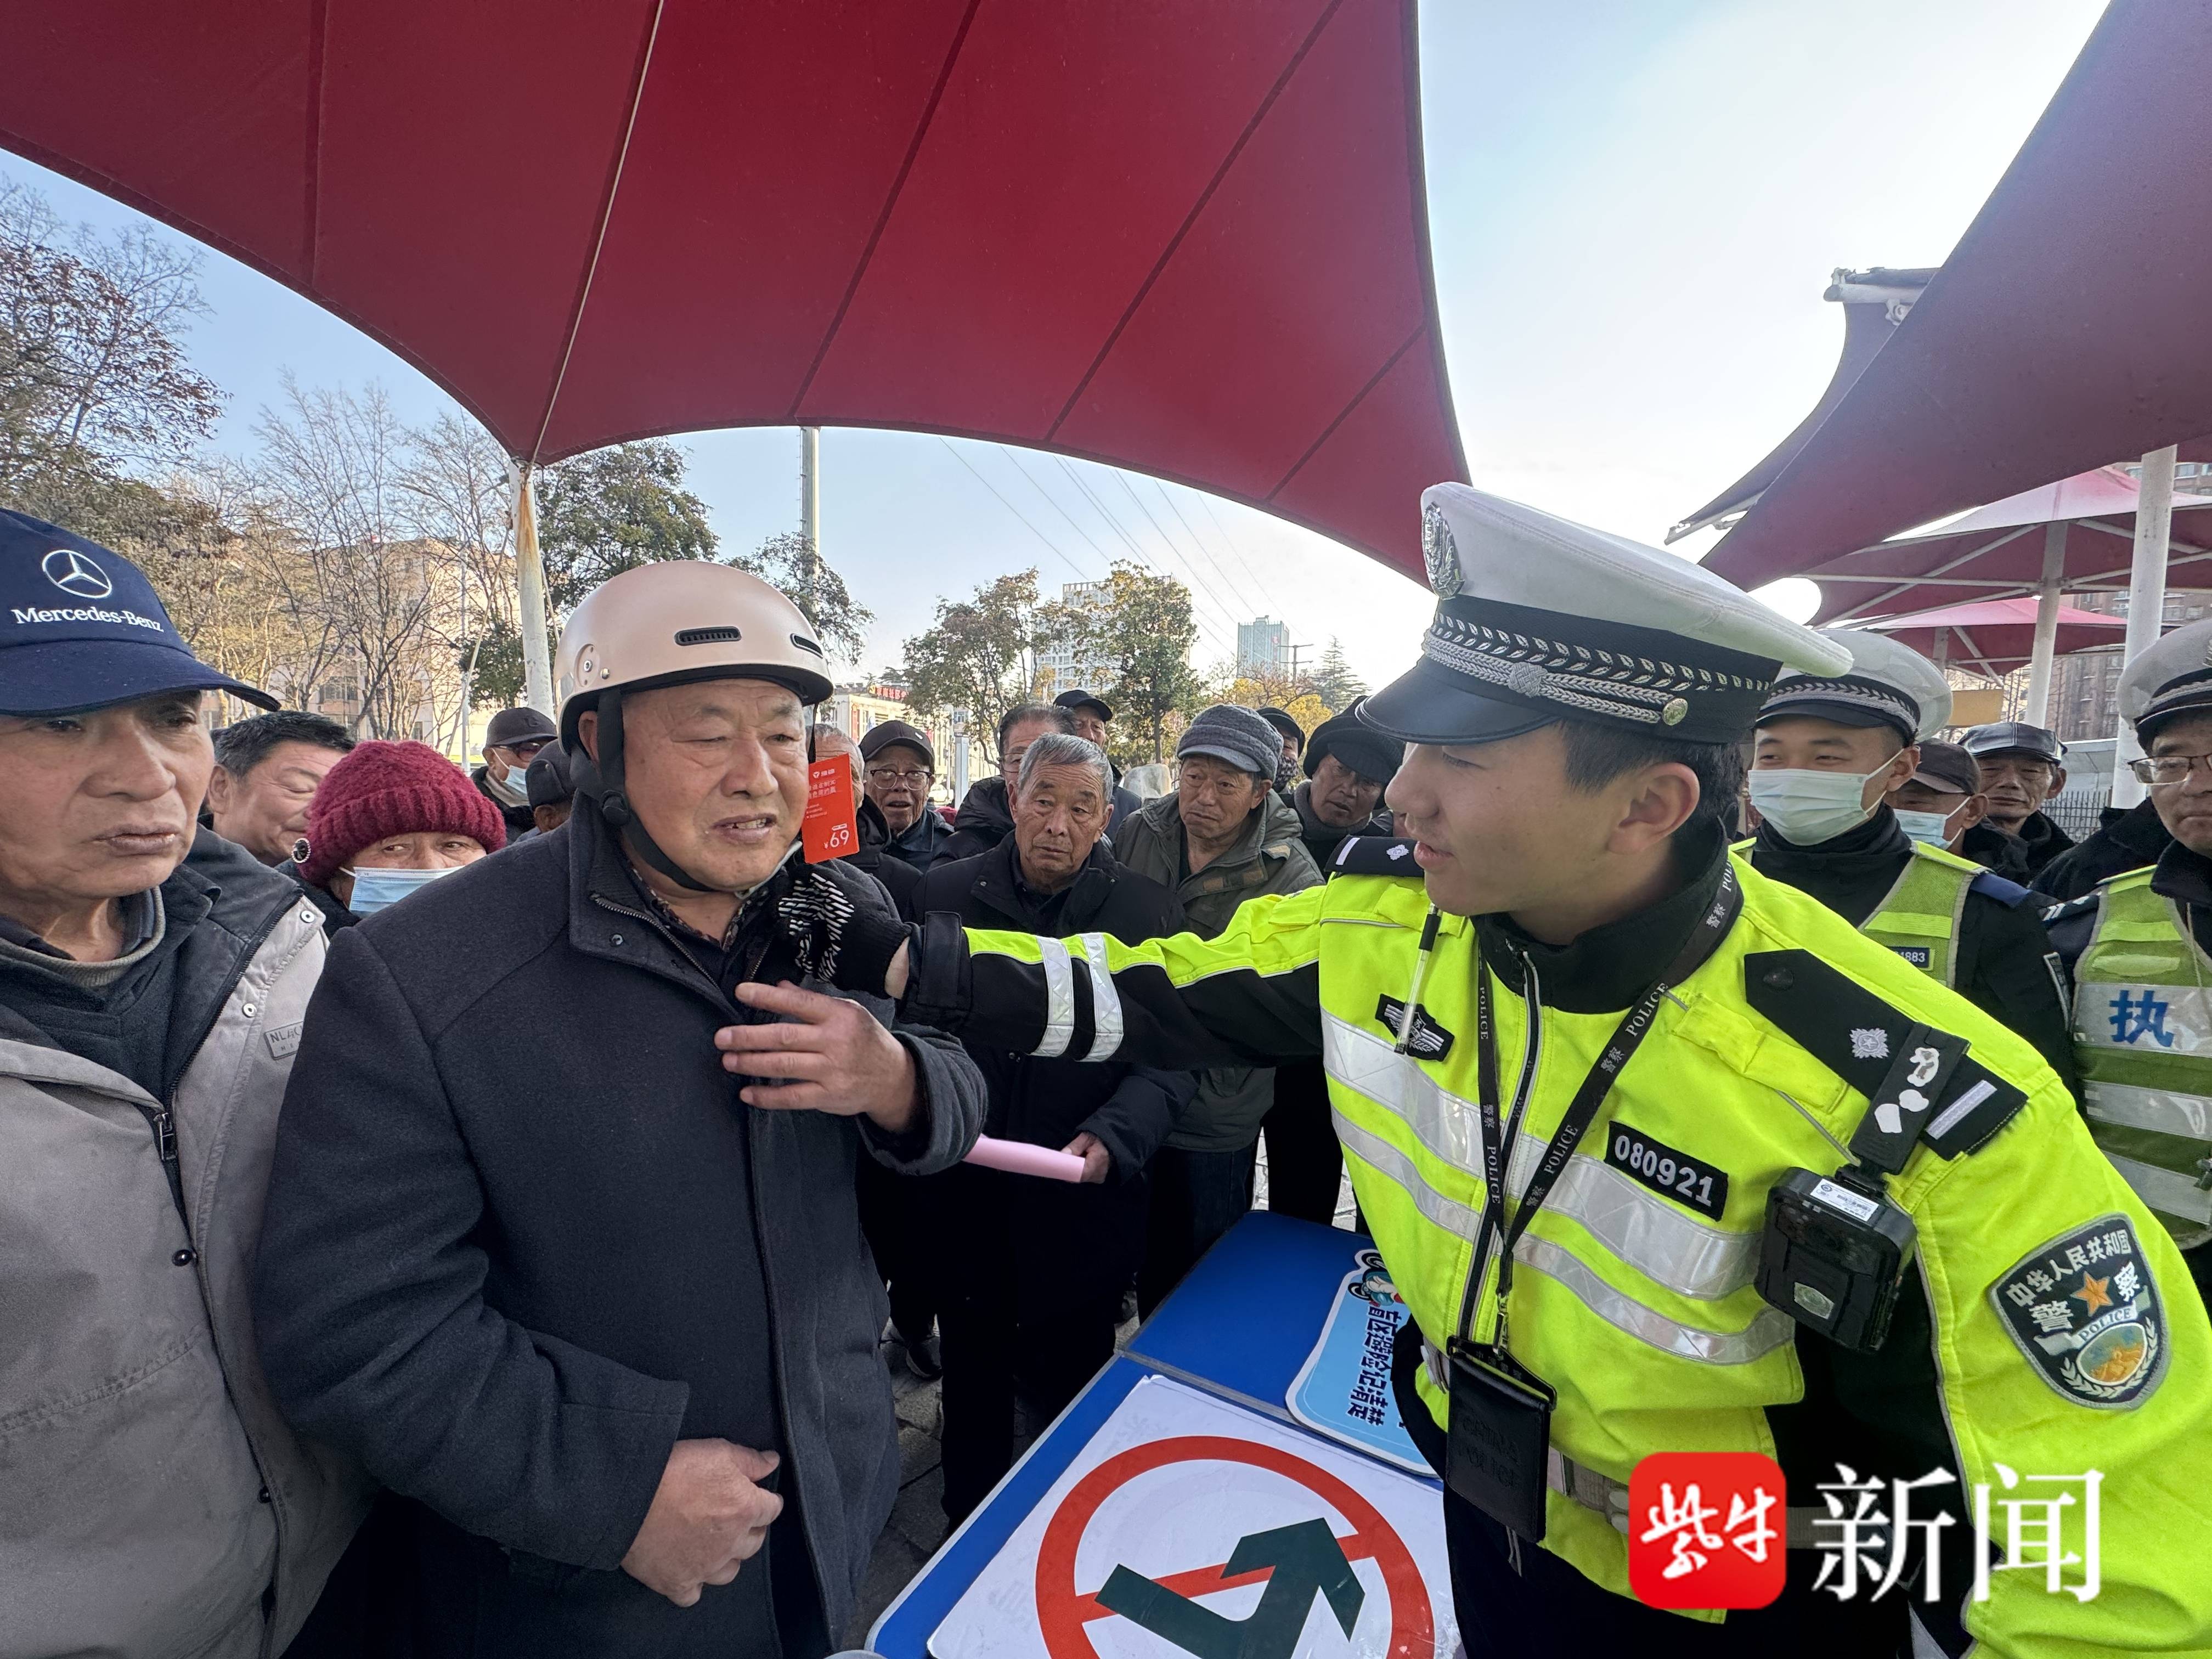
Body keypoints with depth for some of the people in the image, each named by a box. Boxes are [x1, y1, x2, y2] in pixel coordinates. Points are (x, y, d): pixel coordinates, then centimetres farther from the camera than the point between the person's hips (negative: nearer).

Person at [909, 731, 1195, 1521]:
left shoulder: (1147, 911, -6)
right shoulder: (944, 892, -3)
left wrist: (1114, 1135, -22)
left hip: (1082, 1210, 0)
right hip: (964, 1197, 1)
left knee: (1075, 1385, 20)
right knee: (971, 1376, 22)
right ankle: (968, 1529, 49)